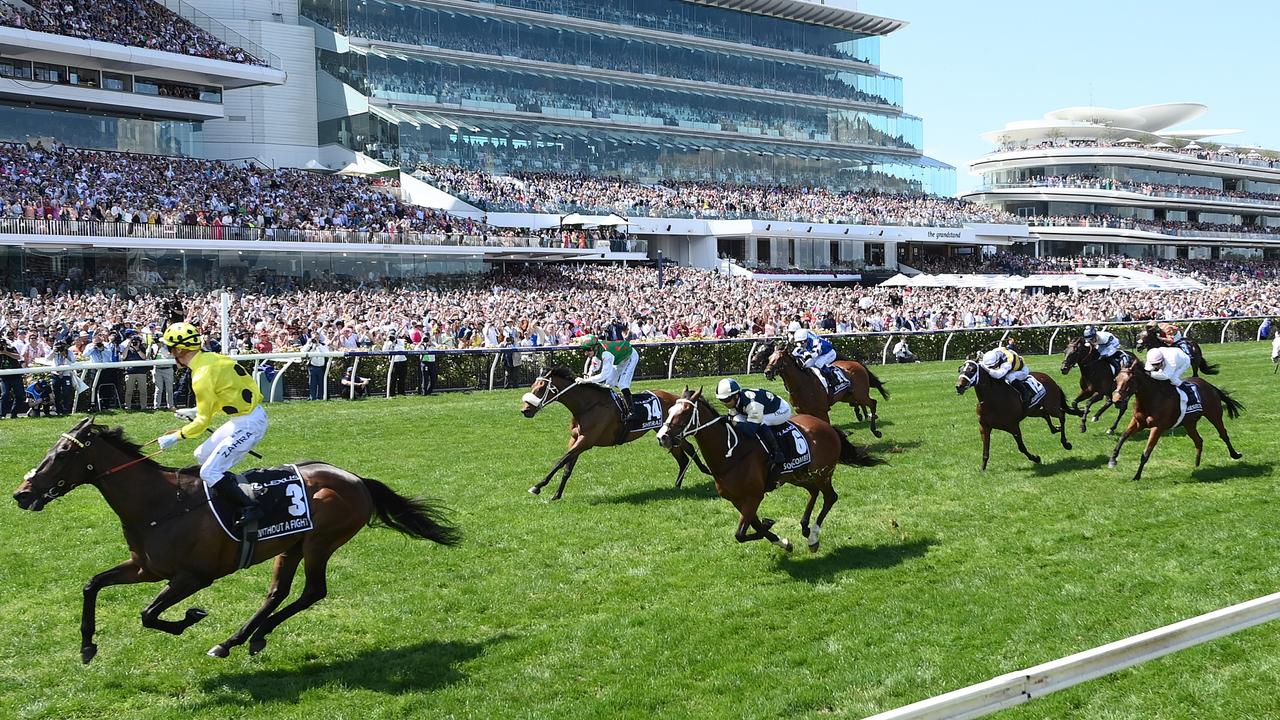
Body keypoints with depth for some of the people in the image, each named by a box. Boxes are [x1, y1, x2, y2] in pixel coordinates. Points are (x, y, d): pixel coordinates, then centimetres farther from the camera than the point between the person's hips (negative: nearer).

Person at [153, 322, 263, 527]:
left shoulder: (203, 376, -20)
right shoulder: (211, 357, 6)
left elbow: (203, 421, -15)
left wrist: (175, 437, -5)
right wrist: (196, 412, 23)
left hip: (248, 424, -10)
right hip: (244, 417, 10)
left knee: (209, 473, -10)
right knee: (202, 456, 17)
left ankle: (250, 509, -9)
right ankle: (237, 484, 22)